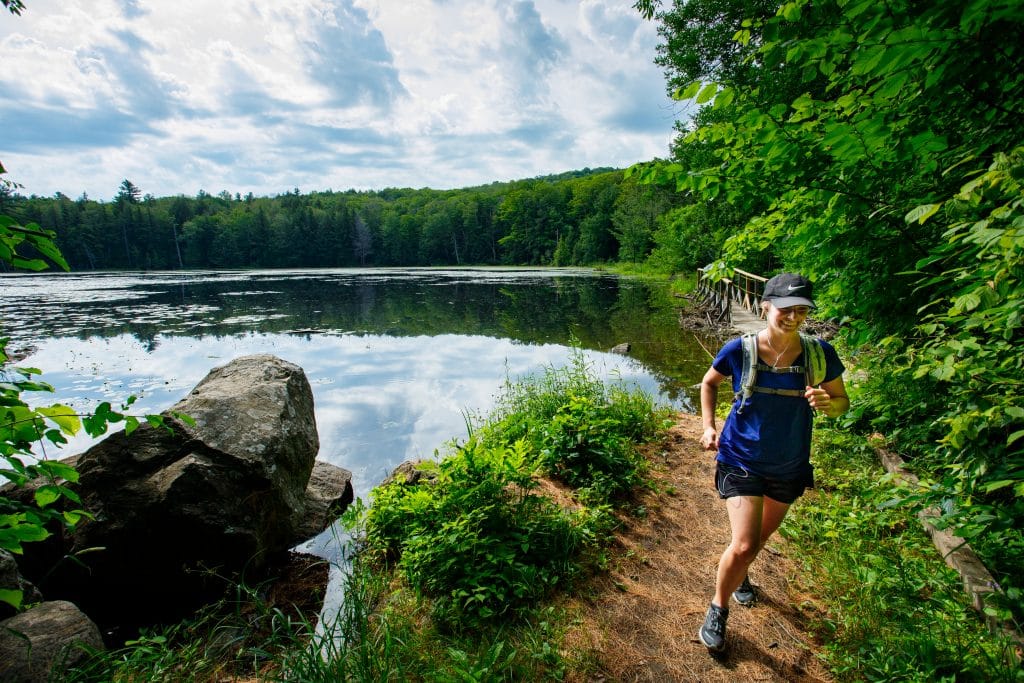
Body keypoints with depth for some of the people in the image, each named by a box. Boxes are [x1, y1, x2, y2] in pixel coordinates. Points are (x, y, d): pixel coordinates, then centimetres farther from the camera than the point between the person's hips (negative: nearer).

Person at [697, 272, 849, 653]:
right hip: (741, 460, -3)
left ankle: (739, 575, 57)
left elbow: (842, 401, 0)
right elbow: (709, 383, 2)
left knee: (762, 535, 24)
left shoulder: (819, 354, -14)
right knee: (744, 546, -11)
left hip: (789, 467, 3)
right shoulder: (739, 350, -17)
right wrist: (709, 426, -9)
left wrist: (828, 403, -24)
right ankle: (718, 610, 18)